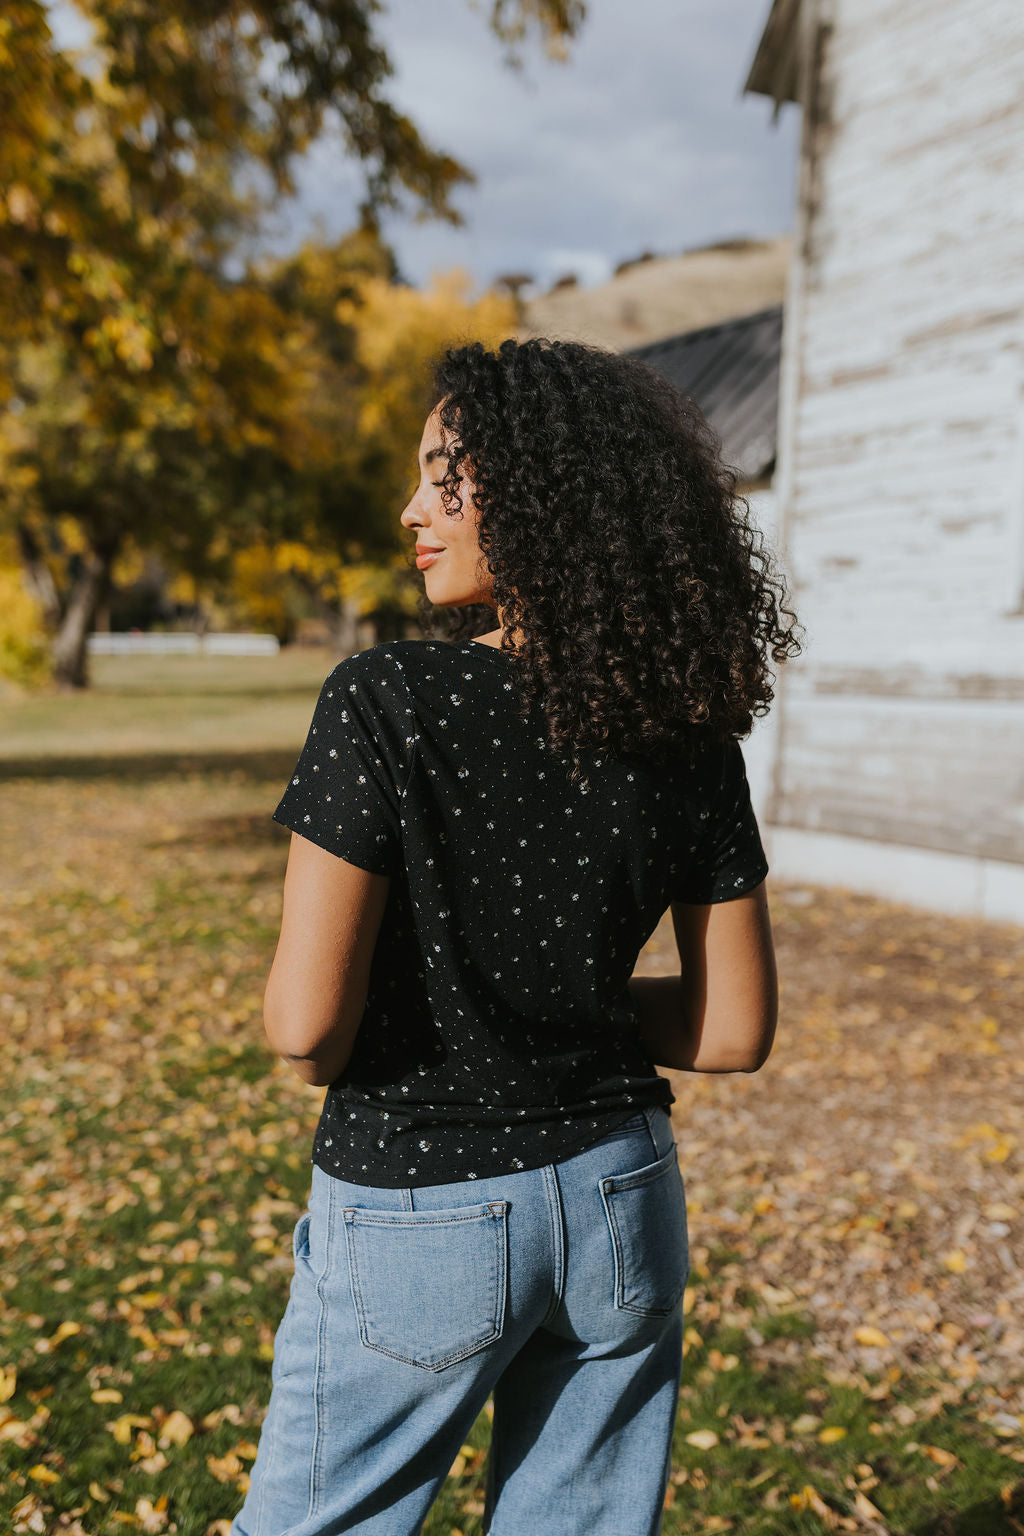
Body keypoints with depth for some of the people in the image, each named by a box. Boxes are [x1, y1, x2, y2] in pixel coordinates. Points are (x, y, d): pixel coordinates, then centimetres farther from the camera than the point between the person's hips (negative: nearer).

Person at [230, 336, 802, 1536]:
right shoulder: (692, 735, -6)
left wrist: (336, 1053, 2)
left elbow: (303, 1023, -20)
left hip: (416, 1217, -4)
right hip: (621, 1207, 5)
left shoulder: (387, 699, -20)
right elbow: (737, 1029, -2)